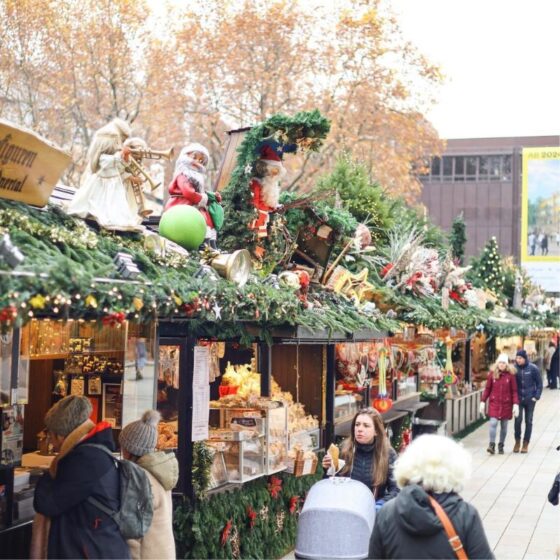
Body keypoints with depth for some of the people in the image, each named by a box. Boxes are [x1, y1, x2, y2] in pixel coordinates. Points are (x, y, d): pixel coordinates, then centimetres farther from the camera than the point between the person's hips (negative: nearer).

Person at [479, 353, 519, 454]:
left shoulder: (510, 375, -3)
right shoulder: (492, 374, 0)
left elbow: (514, 391, -2)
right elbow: (487, 389, 4)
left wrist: (516, 404, -9)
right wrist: (483, 401, 1)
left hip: (506, 404, 0)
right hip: (494, 403, 0)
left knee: (504, 426, 8)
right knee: (493, 423, -14)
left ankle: (501, 446, 19)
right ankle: (492, 444, -10)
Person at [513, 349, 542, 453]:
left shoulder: (533, 368, -8)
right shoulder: (514, 368, -4)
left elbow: (539, 383, 0)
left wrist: (536, 396, -8)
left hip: (530, 399, 0)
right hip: (518, 399, 1)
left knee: (528, 421, 6)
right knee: (518, 420, -6)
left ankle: (526, 443, 16)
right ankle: (517, 442, 10)